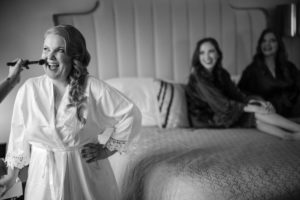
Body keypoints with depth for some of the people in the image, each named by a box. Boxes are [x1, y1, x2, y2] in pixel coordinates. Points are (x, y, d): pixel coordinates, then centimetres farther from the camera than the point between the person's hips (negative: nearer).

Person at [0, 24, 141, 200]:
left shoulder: (93, 88, -14)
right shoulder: (29, 89, -7)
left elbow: (130, 114, -8)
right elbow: (19, 136, 3)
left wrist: (107, 150, -6)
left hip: (87, 174, -1)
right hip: (43, 177, 2)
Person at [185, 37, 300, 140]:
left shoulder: (221, 74, 8)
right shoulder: (197, 78, -18)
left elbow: (236, 93, 0)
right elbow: (220, 104, -24)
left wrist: (256, 101, -19)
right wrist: (250, 107, -28)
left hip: (219, 114, 7)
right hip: (206, 121, -7)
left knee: (258, 120, -17)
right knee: (256, 113, -18)